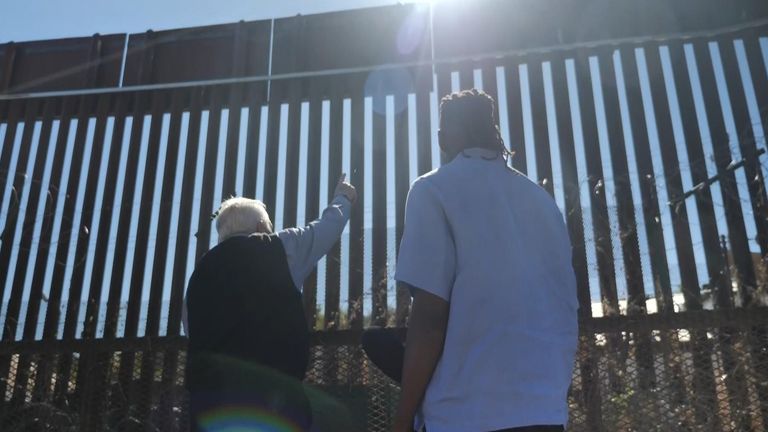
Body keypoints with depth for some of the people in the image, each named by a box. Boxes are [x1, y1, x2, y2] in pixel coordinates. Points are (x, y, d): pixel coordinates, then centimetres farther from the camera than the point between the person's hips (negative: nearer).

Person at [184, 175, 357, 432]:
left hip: (209, 393, 5)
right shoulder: (280, 248, 7)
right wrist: (343, 198, 42)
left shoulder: (200, 272, 18)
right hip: (272, 391, -5)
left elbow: (193, 336, 21)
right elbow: (328, 226, 23)